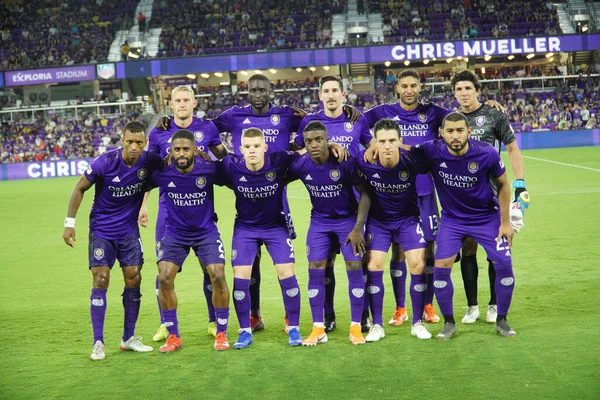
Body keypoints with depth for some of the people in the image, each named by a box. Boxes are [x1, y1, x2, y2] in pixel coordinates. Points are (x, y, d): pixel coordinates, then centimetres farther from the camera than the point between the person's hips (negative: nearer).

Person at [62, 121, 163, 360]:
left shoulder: (149, 162, -12)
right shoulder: (105, 162, -19)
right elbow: (80, 188, -7)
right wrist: (69, 222, -9)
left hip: (129, 230, 3)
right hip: (102, 230, -3)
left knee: (133, 279, 1)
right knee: (101, 280, -9)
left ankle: (129, 338, 15)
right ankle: (98, 343, -2)